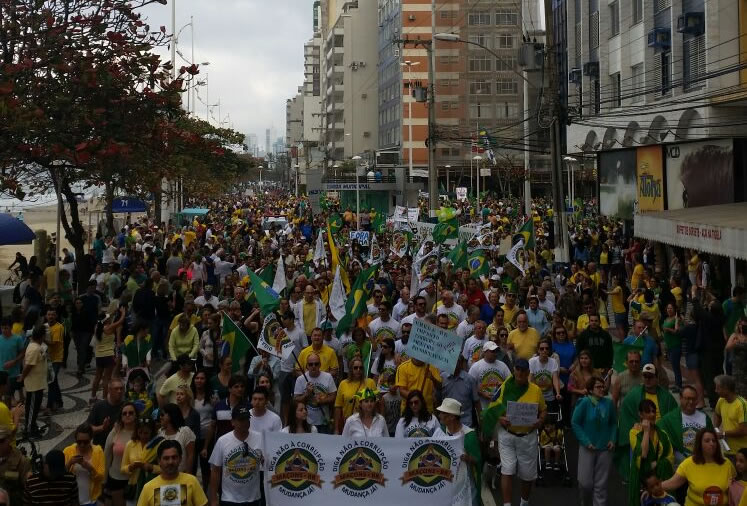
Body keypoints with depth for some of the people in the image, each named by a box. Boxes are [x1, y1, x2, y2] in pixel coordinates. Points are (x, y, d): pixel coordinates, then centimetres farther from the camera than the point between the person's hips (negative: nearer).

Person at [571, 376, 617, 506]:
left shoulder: (609, 403, -3)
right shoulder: (584, 402, -11)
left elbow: (614, 423, 11)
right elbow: (575, 423, -5)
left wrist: (612, 439, 0)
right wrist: (586, 442, -10)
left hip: (605, 448, 2)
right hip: (588, 447, -2)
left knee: (601, 483, 5)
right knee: (585, 482, 0)